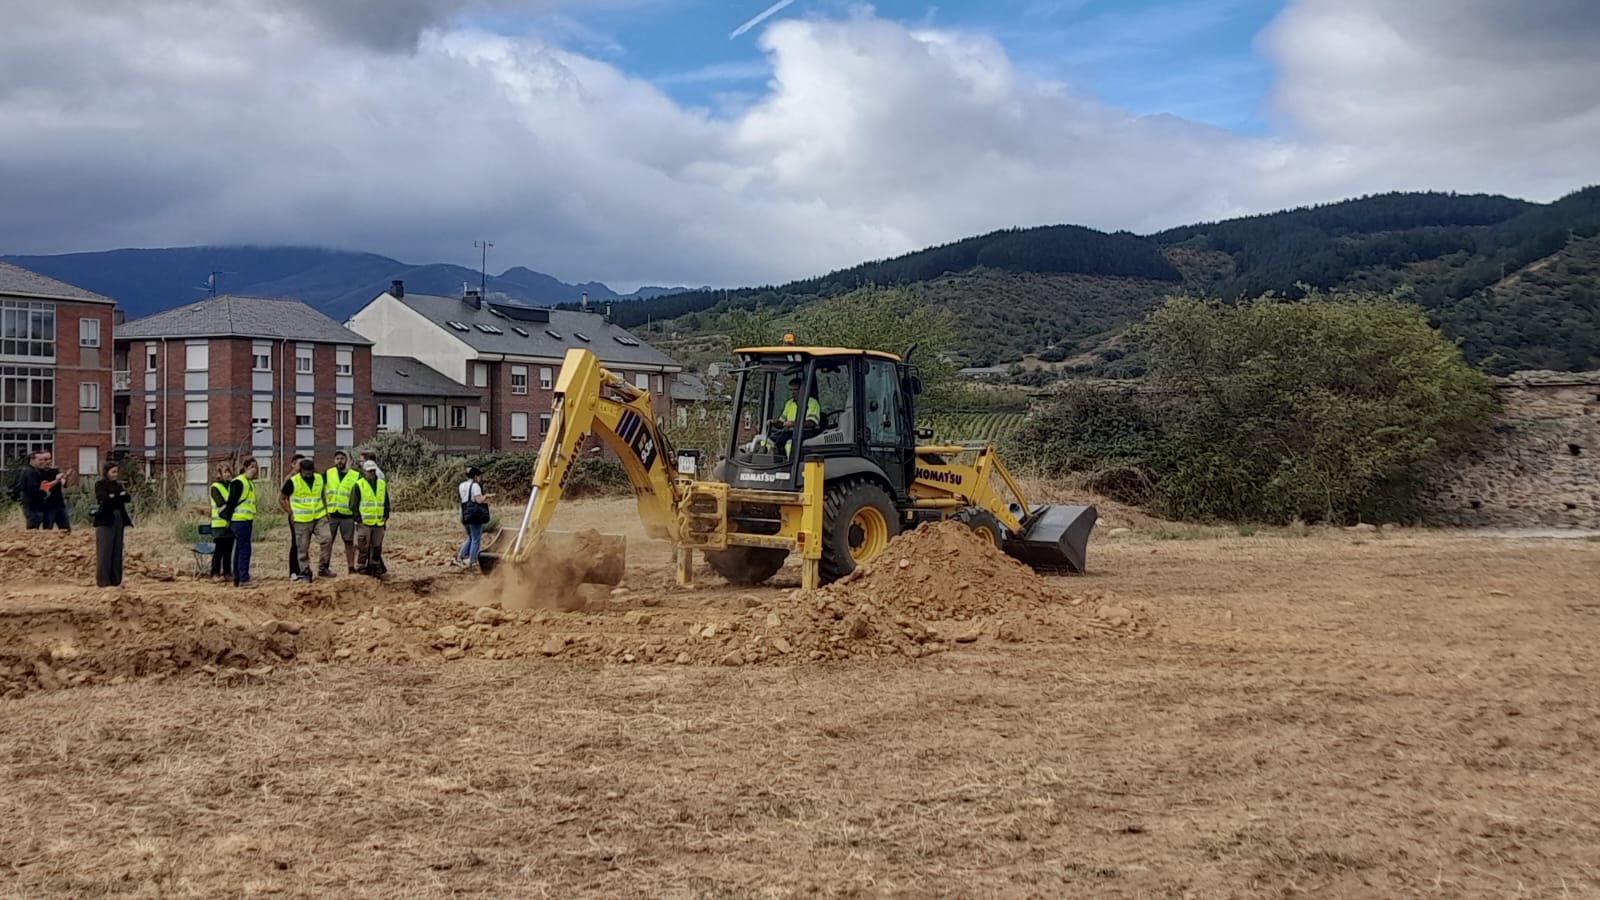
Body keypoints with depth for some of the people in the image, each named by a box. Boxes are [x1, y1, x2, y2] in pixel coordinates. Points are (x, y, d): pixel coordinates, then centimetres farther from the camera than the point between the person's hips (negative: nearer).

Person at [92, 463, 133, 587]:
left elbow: (127, 498, 2)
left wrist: (114, 497, -10)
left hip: (119, 520, 6)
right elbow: (105, 499, -15)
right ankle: (103, 580, -5)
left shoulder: (118, 485, 17)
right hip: (105, 520, -6)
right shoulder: (100, 485, -1)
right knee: (104, 551, -6)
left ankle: (115, 579, 9)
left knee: (117, 550, 5)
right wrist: (119, 497, -4)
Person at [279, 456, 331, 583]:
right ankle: (305, 573, 14)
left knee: (327, 538, -16)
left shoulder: (320, 479, 4)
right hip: (301, 521, -3)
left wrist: (326, 510, 13)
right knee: (302, 549, 2)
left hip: (319, 518, 3)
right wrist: (290, 513, -3)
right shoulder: (292, 482, -9)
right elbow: (281, 498, 0)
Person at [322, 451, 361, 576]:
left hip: (348, 514, 1)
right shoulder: (327, 474, 5)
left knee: (349, 542, 8)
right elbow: (320, 492, 7)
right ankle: (323, 567, 2)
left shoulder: (356, 476, 3)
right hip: (330, 514, -1)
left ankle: (351, 567, 16)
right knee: (327, 541, -1)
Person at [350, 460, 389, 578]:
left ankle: (376, 570, 20)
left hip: (379, 523, 5)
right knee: (363, 548, -2)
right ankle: (361, 570, 4)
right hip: (364, 523, -5)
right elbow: (353, 505, -5)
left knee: (377, 548, 12)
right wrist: (359, 519, -10)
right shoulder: (358, 485, -4)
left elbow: (386, 503, 18)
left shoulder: (382, 484, 11)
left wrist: (385, 517, 9)